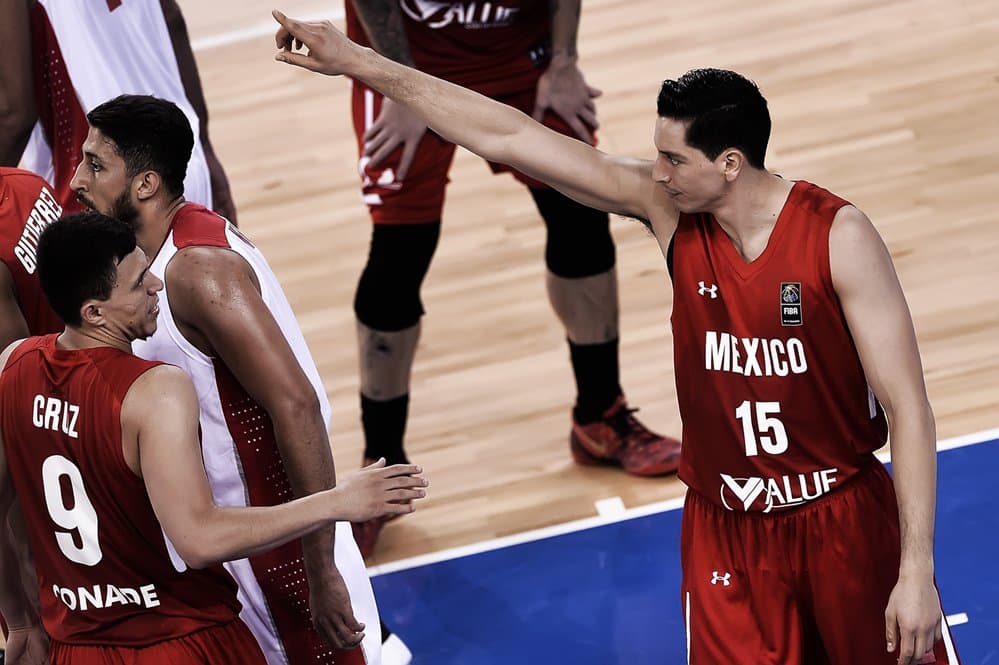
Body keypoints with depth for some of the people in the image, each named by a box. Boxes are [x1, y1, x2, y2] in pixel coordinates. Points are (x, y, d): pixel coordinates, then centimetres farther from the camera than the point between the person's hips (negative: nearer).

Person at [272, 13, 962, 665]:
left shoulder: (837, 235, -18)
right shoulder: (667, 208, -8)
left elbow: (907, 408, -16)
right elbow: (509, 137, -6)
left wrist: (917, 570, -21)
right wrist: (358, 62, -6)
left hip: (845, 523, -3)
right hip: (726, 531, 3)